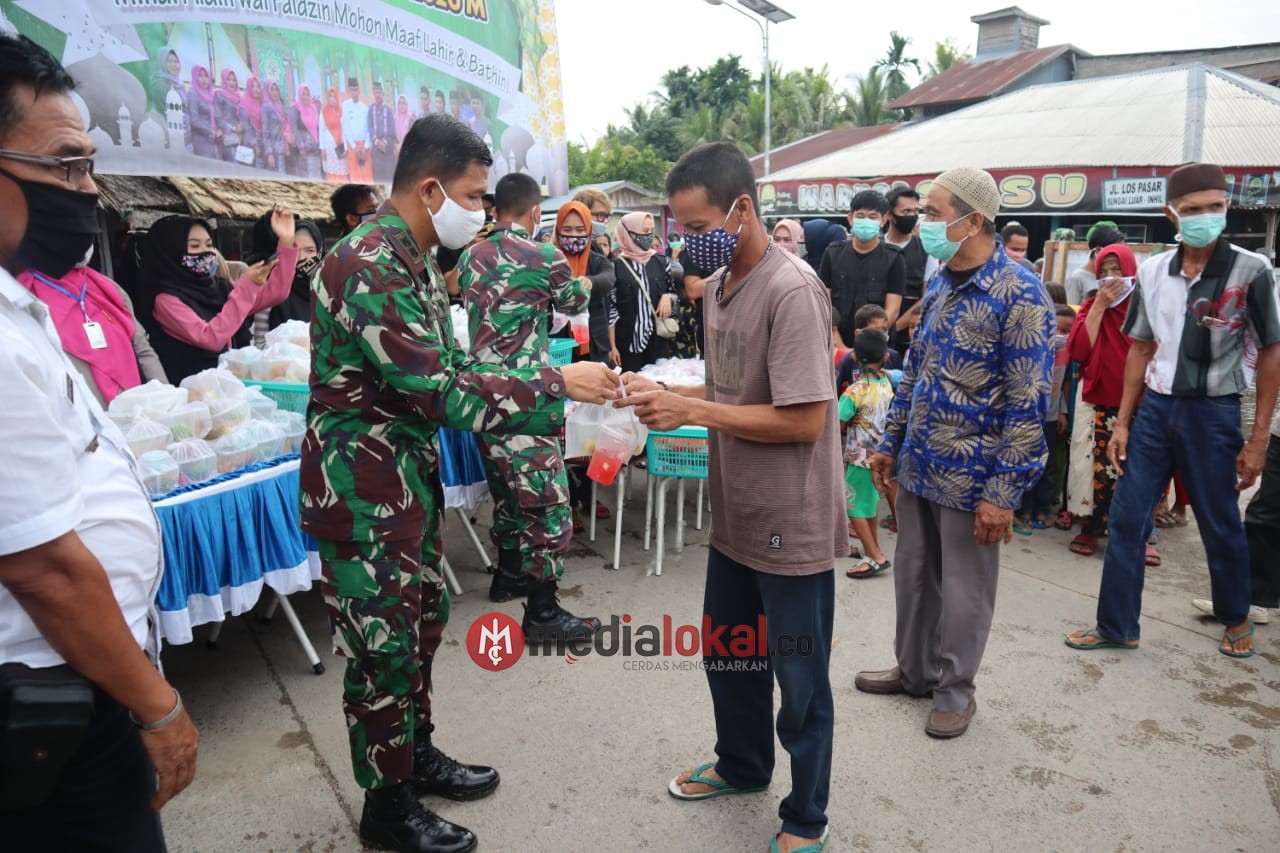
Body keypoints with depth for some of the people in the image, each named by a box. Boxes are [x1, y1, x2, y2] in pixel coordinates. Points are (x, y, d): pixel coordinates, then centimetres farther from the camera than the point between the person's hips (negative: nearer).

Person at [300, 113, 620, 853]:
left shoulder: (416, 260, 8)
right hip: (360, 486, -9)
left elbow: (448, 369, 11)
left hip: (410, 472, 10)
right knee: (384, 644, 4)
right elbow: (442, 392, -27)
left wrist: (550, 389, 1)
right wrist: (556, 385, -21)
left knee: (424, 618, 20)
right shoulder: (367, 269, -24)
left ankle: (418, 754, 39)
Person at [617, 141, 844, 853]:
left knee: (799, 681, 9)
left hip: (792, 526, -8)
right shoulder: (719, 285, 7)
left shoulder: (792, 291, -21)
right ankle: (742, 765, 49)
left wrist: (690, 410, -22)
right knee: (727, 656, 24)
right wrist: (666, 395, -4)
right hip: (736, 516, 9)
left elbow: (803, 420, -24)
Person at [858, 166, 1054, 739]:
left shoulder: (1019, 295, -16)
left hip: (970, 476, -7)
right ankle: (914, 669, 37)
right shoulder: (937, 285, 7)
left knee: (963, 590, 9)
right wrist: (890, 443, 16)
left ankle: (954, 690, 28)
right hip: (917, 465, 7)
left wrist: (1003, 492, -19)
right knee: (912, 574, 18)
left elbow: (1028, 403, -18)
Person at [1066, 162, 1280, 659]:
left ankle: (1236, 620, 37)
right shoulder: (1152, 271, 1)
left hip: (1214, 412, -3)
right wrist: (1122, 422, 6)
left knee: (1221, 526, 11)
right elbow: (1141, 349, 8)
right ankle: (1116, 626, 18)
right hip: (1155, 408, 3)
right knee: (1126, 518, 4)